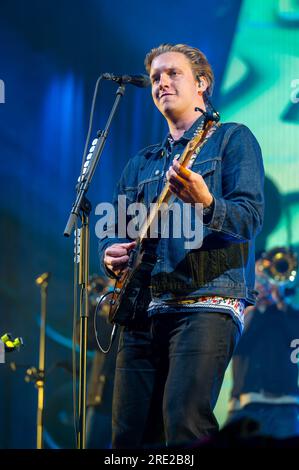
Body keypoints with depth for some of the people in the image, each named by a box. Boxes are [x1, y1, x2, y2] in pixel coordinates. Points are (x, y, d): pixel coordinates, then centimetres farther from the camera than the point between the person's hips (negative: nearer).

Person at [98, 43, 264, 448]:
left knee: (184, 422, -24)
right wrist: (111, 254, 0)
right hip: (143, 311, 7)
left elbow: (251, 217, -6)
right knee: (129, 436, 1)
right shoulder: (140, 164, 25)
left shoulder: (232, 138, 7)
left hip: (207, 303, -6)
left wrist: (206, 205, -27)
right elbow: (113, 231, 25)